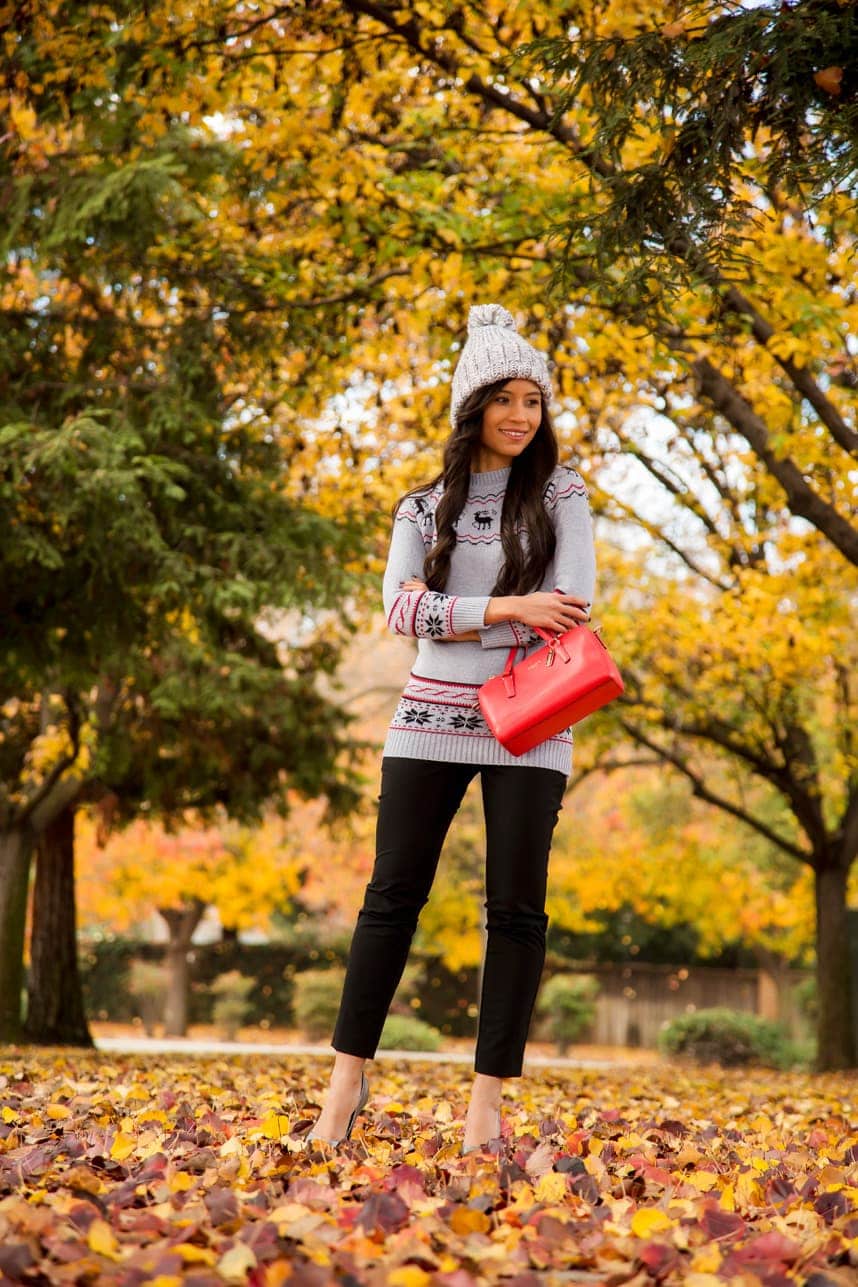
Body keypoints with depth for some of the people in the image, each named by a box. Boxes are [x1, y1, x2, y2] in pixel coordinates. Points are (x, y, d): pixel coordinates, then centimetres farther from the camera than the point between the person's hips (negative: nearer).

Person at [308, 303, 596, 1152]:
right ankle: (349, 1075, 8)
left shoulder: (559, 494, 5)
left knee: (515, 908, -2)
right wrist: (507, 609, -16)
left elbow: (572, 609, -7)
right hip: (431, 720, 1)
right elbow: (401, 610, -4)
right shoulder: (423, 506, 9)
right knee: (392, 895, 1)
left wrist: (448, 616, -8)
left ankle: (488, 1099, 3)